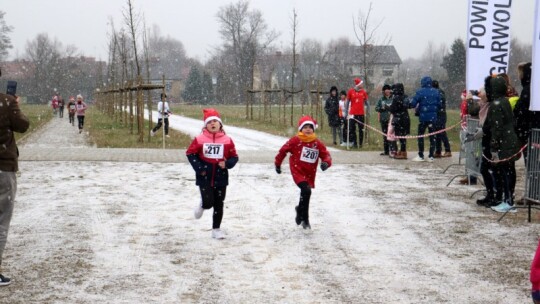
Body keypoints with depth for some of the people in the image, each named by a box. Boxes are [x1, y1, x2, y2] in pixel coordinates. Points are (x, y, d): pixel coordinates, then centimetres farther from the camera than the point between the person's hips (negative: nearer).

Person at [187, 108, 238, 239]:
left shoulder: (227, 140, -2)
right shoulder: (200, 139, -6)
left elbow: (234, 157, 5)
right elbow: (190, 153, 1)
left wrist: (227, 164, -15)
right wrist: (199, 168, -7)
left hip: (220, 178, 2)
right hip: (205, 178, -2)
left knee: (219, 205, 7)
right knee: (208, 202, -10)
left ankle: (216, 229, 21)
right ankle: (202, 205, 28)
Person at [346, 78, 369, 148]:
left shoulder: (363, 92, 3)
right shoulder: (350, 91, 0)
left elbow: (366, 102, 9)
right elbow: (348, 102, 6)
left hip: (361, 113, 1)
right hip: (352, 113, -1)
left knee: (361, 129, 5)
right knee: (351, 129, -1)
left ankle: (360, 143, 12)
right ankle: (354, 142, 9)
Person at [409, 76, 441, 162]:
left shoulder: (420, 92, -8)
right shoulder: (436, 92, 4)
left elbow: (412, 104, -10)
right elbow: (439, 105, 7)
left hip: (423, 117, -3)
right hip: (433, 117, 4)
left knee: (420, 136, 6)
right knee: (432, 136, 8)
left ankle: (421, 156, 5)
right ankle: (431, 156, 8)